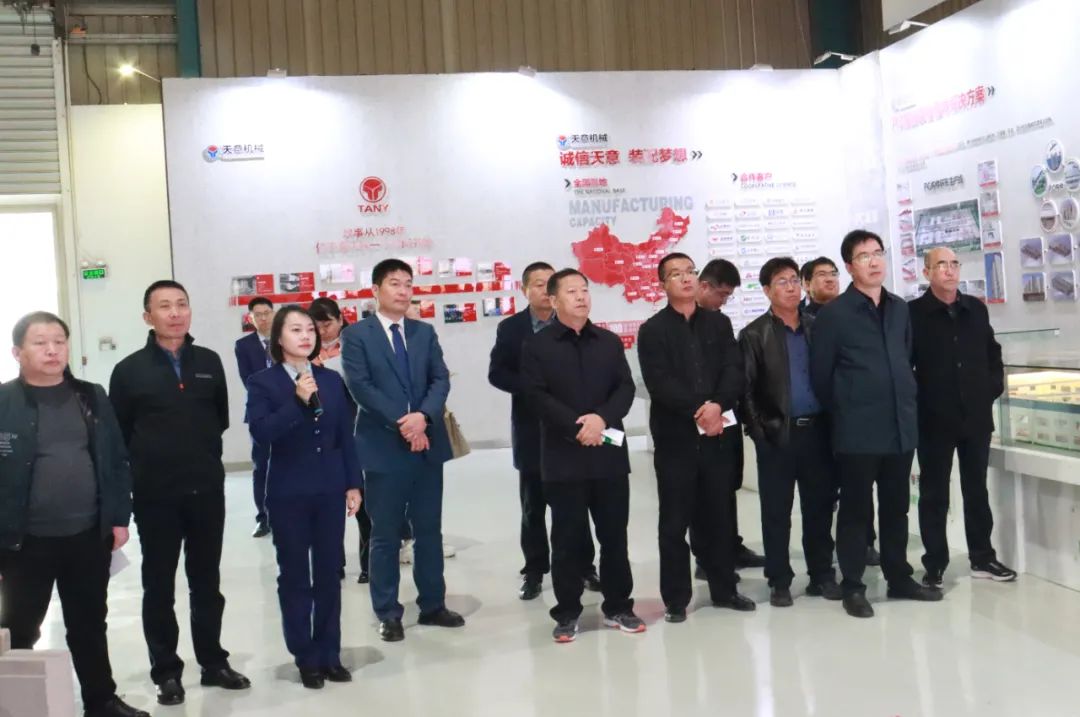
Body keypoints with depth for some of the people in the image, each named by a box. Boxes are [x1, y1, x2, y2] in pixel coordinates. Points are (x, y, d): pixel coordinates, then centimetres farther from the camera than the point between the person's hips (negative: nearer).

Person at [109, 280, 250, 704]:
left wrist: (203, 456, 11)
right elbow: (118, 435, -1)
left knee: (206, 581, 13)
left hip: (207, 489, 3)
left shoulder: (209, 362, 4)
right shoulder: (130, 370, -5)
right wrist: (149, 463, 2)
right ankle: (166, 671, 21)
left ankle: (213, 662, 25)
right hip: (155, 495, -2)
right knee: (159, 586, 9)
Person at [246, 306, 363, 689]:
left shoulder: (332, 380, 5)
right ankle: (306, 657, 19)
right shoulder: (263, 383, -5)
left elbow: (345, 436, 7)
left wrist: (353, 484, 5)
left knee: (329, 574, 10)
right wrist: (298, 401, -25)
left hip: (330, 491, 3)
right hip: (288, 494, -3)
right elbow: (261, 431, -19)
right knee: (294, 576, 7)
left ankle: (330, 654, 22)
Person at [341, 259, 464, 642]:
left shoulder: (425, 332, 12)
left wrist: (423, 417, -15)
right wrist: (400, 423, -17)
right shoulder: (356, 334, -1)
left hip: (428, 443, 4)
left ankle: (433, 605, 23)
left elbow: (441, 379, 3)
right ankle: (388, 614, 14)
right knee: (386, 535, 4)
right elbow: (360, 386, -11)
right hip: (383, 446, -4)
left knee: (429, 530, 12)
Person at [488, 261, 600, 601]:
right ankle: (534, 571, 16)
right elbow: (497, 373, -4)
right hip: (532, 427, 0)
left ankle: (585, 566, 19)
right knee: (533, 506, 7)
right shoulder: (510, 328, 2)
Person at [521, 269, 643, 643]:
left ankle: (618, 607, 23)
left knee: (614, 535, 9)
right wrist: (577, 428, -17)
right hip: (563, 457, -3)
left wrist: (602, 418, -15)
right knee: (567, 538, 4)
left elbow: (625, 388, 3)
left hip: (609, 454, 3)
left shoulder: (610, 342, 12)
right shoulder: (536, 345, 1)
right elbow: (537, 396, -8)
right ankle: (567, 613, 15)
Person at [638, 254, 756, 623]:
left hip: (716, 434, 3)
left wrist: (717, 406, -17)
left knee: (718, 516, 11)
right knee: (675, 521, 3)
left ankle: (724, 589, 24)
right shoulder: (653, 330, 0)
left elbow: (734, 371, 0)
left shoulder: (719, 323, 11)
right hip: (675, 437, -3)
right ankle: (675, 599, 11)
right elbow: (660, 382, -11)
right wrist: (697, 410, -19)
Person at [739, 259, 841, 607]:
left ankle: (822, 575, 22)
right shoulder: (754, 335, 0)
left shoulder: (817, 326, 10)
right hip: (777, 435, -3)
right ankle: (779, 581, 14)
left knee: (820, 506, 9)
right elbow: (746, 389, -4)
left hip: (817, 430, 3)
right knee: (776, 511, 4)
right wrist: (759, 431, -11)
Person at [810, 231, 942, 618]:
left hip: (901, 426, 5)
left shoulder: (899, 308, 11)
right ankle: (853, 587, 12)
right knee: (855, 508, 3)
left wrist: (905, 404, 13)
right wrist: (843, 412, 3)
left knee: (896, 506, 14)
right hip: (857, 430, -5)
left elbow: (907, 360, 18)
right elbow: (820, 374, -4)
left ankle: (899, 578, 26)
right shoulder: (834, 313, -7)